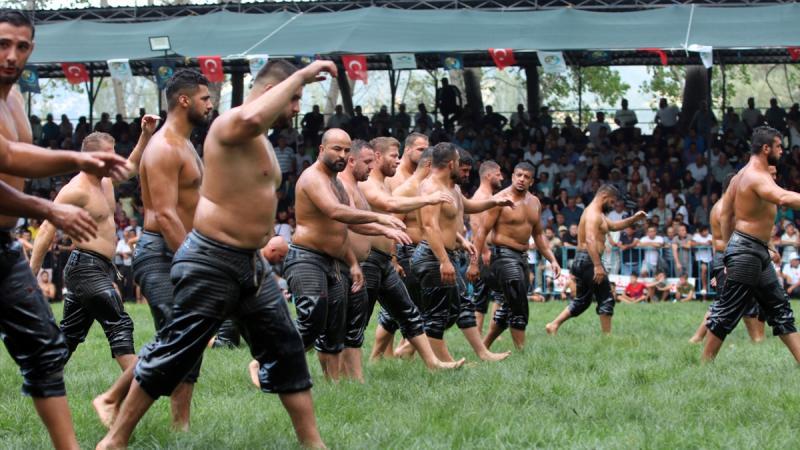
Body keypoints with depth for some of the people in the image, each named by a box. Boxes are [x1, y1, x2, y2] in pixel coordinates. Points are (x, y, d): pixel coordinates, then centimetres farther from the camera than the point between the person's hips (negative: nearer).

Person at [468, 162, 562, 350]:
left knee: (509, 306, 13)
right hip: (504, 255, -8)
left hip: (523, 257, 8)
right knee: (519, 307, -12)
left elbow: (538, 235, 22)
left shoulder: (534, 202, 12)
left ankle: (484, 346, 25)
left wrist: (552, 259, 11)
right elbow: (482, 231, -11)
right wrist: (474, 262, -17)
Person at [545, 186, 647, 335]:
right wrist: (597, 266, -33)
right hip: (589, 260, -10)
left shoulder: (597, 214, 20)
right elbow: (590, 240, -27)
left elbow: (613, 226, 33)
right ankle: (607, 336, 0)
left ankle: (554, 325, 8)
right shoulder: (593, 214, -14)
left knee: (581, 301, 15)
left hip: (581, 261, 10)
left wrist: (633, 219, 21)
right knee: (606, 300, -3)